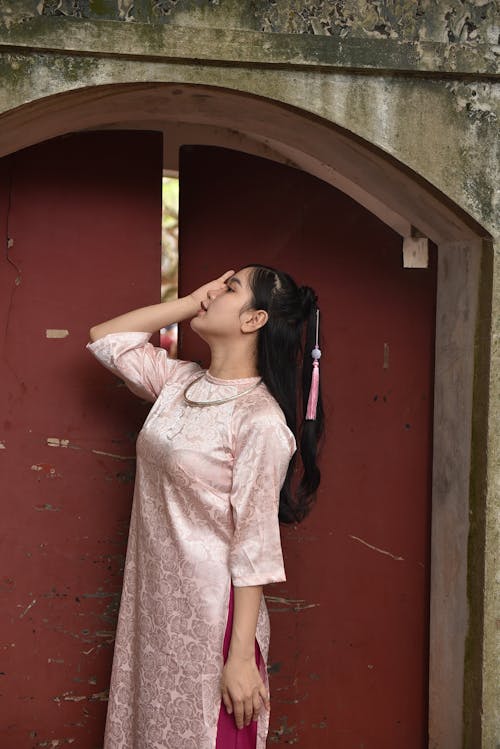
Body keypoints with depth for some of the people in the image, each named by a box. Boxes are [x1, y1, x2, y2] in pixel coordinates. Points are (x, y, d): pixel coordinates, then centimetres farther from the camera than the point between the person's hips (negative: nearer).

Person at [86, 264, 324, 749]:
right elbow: (104, 338, 14)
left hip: (212, 617, -7)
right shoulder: (180, 382, 4)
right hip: (154, 602, 7)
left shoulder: (260, 419, -18)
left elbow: (255, 545, -18)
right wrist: (190, 303, 2)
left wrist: (241, 657, -17)